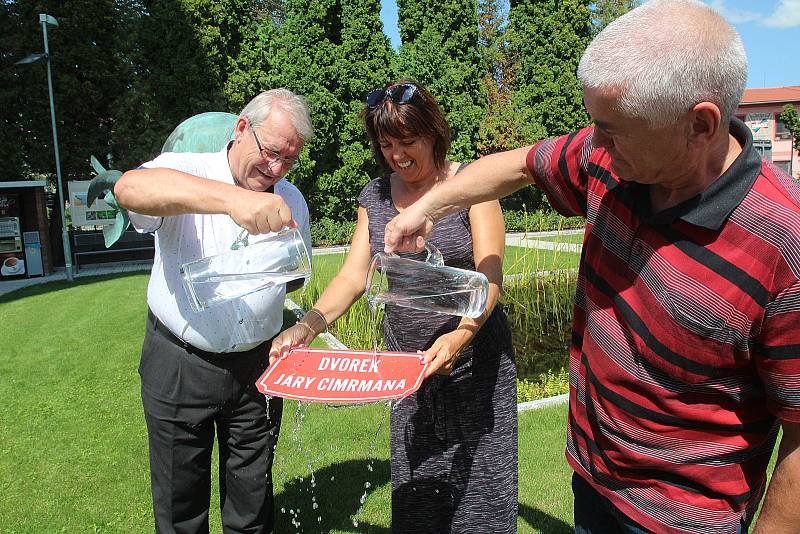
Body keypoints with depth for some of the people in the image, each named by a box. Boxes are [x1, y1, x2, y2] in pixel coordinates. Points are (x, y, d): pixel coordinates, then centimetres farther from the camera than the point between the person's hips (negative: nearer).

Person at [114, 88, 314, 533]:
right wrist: (232, 198, -49)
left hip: (257, 365, 3)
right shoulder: (186, 172, -11)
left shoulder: (292, 201, 4)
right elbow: (130, 188, -35)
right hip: (178, 365, -3)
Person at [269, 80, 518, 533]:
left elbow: (490, 275, -14)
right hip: (409, 366, 4)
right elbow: (353, 276, 1)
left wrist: (462, 333, -32)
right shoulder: (375, 196, 6)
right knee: (414, 488, 13)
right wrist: (307, 327, -15)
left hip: (475, 359, -3)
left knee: (479, 487, 6)